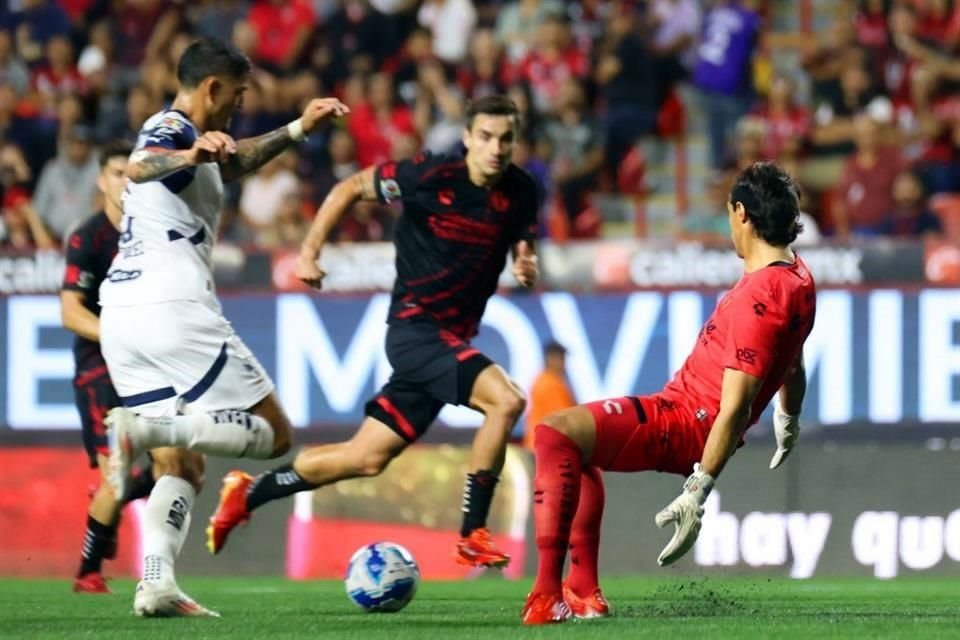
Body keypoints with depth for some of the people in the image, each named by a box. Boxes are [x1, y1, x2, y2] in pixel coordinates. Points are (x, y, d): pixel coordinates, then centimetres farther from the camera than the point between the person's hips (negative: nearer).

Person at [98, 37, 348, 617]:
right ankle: (145, 428, -24)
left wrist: (299, 129, 41)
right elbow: (138, 168, -29)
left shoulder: (177, 132, 24)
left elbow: (233, 163, 43)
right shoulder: (174, 131, -5)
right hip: (172, 307, -9)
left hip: (122, 314, 9)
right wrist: (189, 156, -48)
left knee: (182, 466, 10)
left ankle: (157, 583, -11)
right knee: (273, 433, -3)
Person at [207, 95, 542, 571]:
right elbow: (351, 188, -1)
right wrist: (310, 250, -4)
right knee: (505, 400, -27)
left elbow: (523, 251, 12)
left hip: (452, 340, 6)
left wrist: (527, 269, -12)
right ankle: (473, 536, -18)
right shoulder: (431, 176, -14)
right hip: (415, 328, -6)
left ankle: (248, 493, 27)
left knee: (367, 458, 9)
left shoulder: (522, 193, 0)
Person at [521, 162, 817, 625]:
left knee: (556, 433, -25)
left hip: (682, 426, -11)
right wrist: (788, 420, 43)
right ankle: (584, 594, 24)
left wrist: (697, 493, -27)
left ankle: (547, 597, -31)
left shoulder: (759, 299, -25)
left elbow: (736, 408, -27)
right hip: (694, 418, 11)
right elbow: (793, 366, 24)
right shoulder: (797, 277, 6)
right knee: (578, 447, 30)